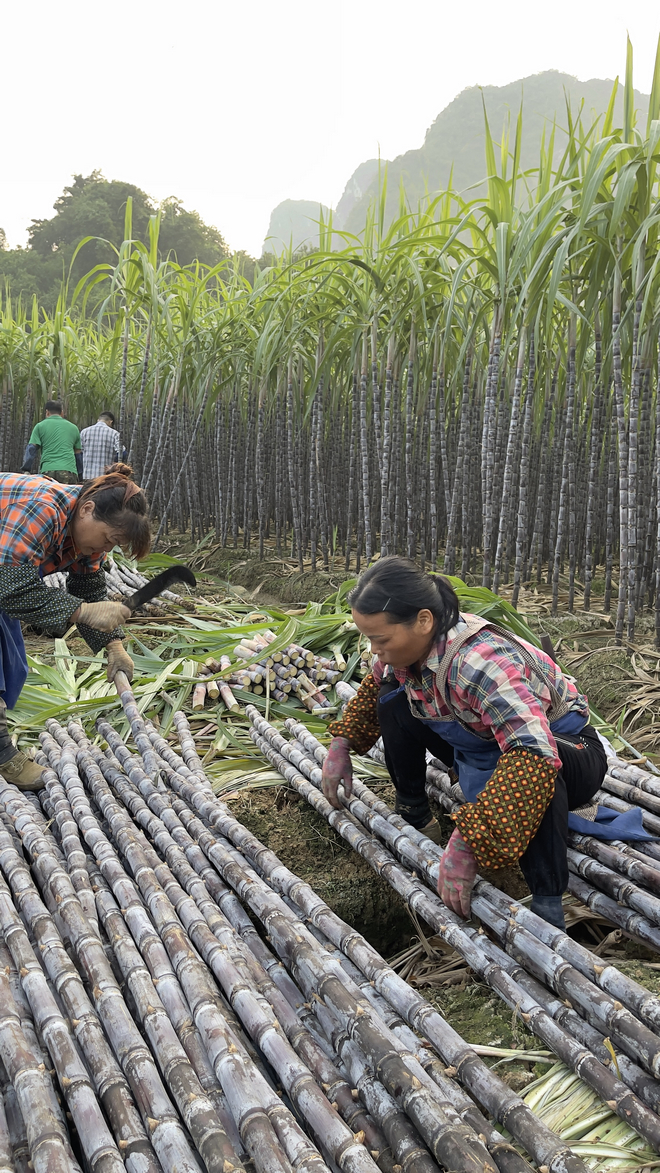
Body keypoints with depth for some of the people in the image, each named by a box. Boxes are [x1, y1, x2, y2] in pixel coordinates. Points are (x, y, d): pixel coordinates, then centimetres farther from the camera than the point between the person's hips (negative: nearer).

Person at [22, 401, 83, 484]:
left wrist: (26, 471, 4)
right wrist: (80, 476, 32)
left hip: (48, 471, -2)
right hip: (70, 473, 2)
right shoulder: (73, 428, 21)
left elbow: (31, 450, 4)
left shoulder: (40, 426, 13)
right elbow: (79, 454, 25)